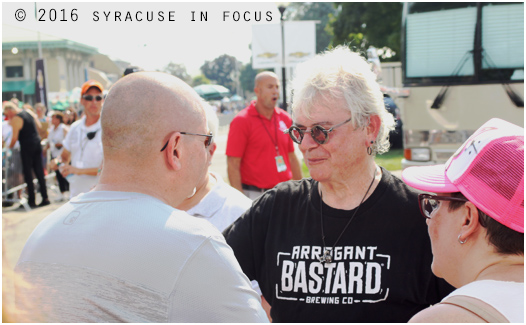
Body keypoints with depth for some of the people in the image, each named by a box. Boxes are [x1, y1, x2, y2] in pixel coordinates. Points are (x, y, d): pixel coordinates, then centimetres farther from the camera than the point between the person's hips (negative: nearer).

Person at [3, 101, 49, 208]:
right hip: (37, 144, 7)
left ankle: (31, 200, 1)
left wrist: (9, 147, 3)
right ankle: (45, 198, 8)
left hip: (27, 147, -7)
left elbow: (15, 137, -13)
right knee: (39, 172, 9)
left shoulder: (16, 119, -11)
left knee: (27, 172, 0)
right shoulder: (28, 112, 12)